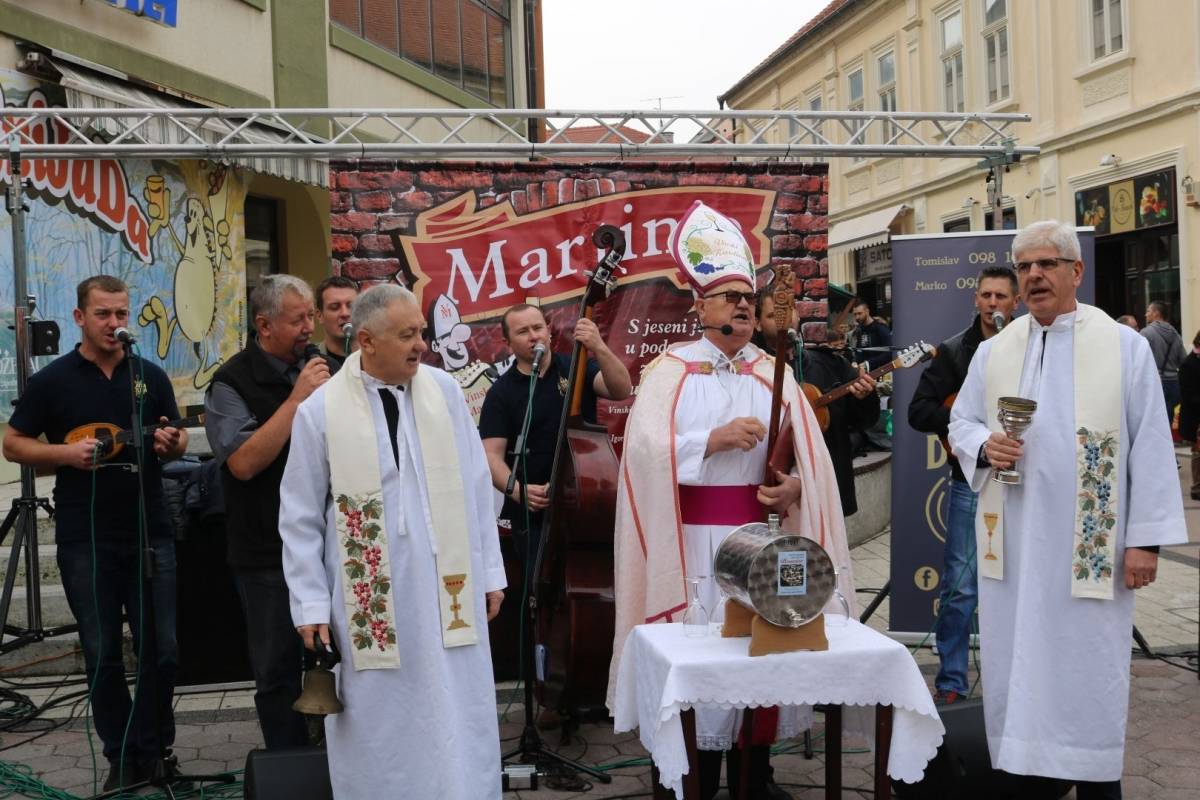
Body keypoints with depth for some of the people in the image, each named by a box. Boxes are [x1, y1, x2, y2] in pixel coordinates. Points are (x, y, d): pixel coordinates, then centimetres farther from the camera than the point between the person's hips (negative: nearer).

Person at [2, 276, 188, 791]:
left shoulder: (151, 376, 7)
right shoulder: (52, 380, 0)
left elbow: (178, 440, 15)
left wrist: (172, 444, -9)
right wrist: (66, 453, -14)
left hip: (150, 532, 2)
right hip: (85, 539, -2)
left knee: (161, 650, 2)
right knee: (102, 655, 6)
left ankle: (156, 749, 20)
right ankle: (123, 757, 20)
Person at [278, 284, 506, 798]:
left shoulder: (444, 390, 1)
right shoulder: (320, 411, -5)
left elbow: (476, 486, 6)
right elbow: (301, 518, 0)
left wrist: (490, 573, 7)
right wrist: (311, 605, -2)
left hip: (449, 591, 2)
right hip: (370, 600, -2)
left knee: (456, 725, 9)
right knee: (380, 729, 9)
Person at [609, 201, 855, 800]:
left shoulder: (774, 374, 11)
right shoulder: (671, 370, 1)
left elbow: (810, 452, 5)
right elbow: (645, 446, -12)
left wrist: (796, 487, -14)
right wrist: (714, 439, -18)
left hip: (761, 533, 3)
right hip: (695, 534, -3)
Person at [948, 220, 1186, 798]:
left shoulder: (1124, 347, -1)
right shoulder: (992, 353, 9)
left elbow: (1150, 445, -4)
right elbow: (960, 423, 14)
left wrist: (1146, 537, -8)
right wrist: (985, 446, -10)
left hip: (1091, 545, -3)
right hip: (1012, 542, 3)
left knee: (1088, 666, 2)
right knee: (1016, 661, 8)